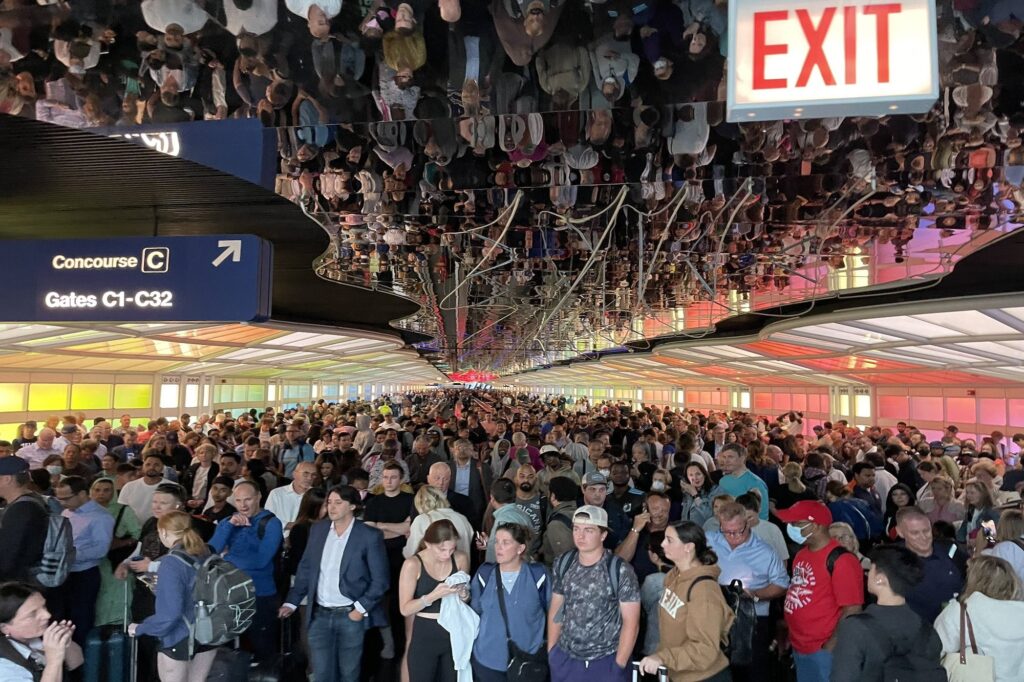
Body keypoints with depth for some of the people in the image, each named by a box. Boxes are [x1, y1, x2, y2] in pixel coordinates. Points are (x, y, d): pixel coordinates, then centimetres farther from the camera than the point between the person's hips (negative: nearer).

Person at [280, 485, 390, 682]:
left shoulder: (370, 536, -11)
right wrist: (292, 602, 2)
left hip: (350, 615, -3)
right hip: (320, 614, 4)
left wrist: (361, 608, -14)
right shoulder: (318, 529, 4)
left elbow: (380, 580, -8)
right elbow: (305, 569, 9)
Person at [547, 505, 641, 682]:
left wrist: (619, 665, -11)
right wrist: (550, 652, 5)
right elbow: (555, 609, 6)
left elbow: (631, 621, -11)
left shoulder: (621, 571, -15)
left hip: (605, 662, -3)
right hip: (564, 658, 4)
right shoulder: (563, 564, -3)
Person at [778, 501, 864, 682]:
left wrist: (829, 648, -18)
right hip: (799, 648, 8)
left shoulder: (841, 560, -17)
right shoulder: (801, 554, 7)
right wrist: (786, 635, 13)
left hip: (822, 651, -8)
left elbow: (852, 611, -19)